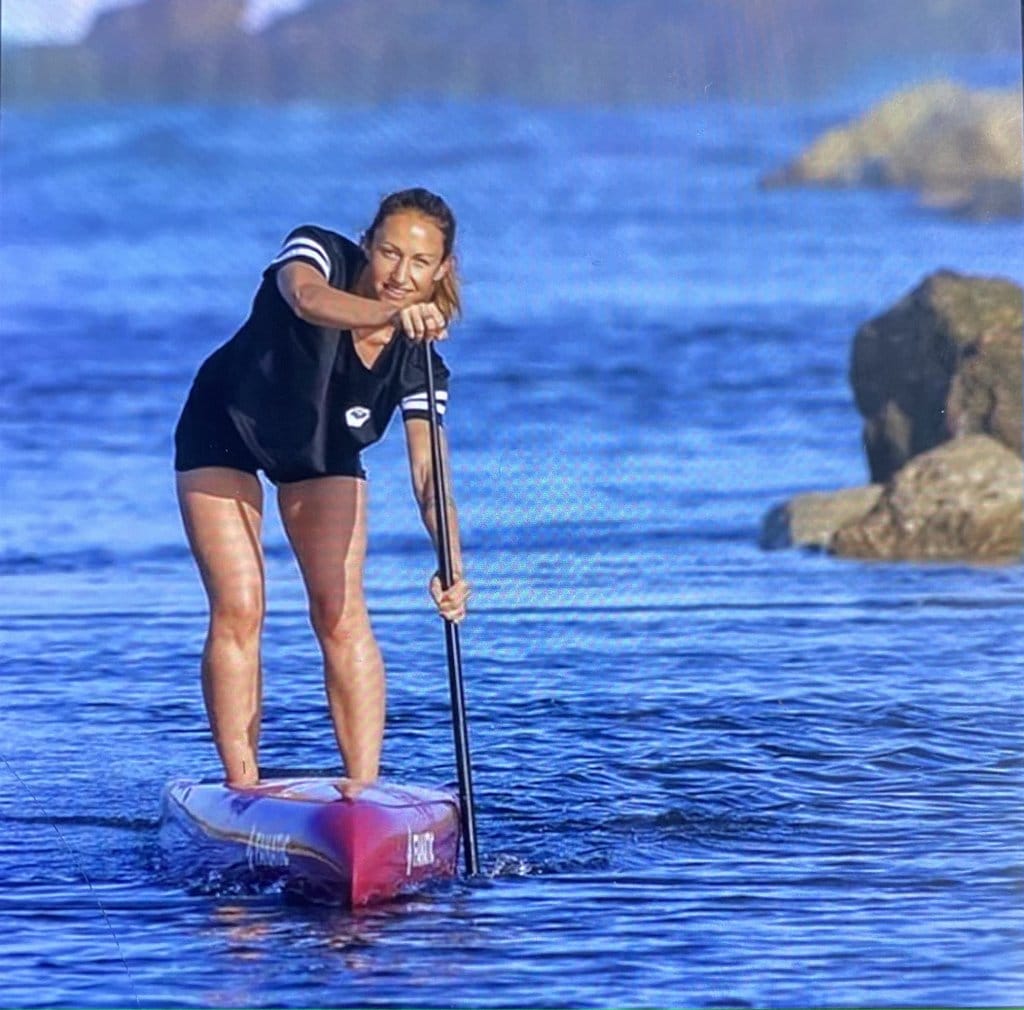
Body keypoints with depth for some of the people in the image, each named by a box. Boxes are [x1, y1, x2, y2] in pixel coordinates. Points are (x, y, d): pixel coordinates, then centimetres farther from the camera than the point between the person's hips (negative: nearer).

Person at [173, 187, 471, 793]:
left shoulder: (420, 361, -23)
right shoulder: (318, 252, -28)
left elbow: (429, 474, -29)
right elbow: (307, 298, -53)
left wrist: (452, 566, -47)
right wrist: (389, 314, -72)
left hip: (323, 452, 2)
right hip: (226, 431, -2)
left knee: (341, 614, -8)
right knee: (238, 611, -10)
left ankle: (364, 789, -9)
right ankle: (242, 789, -7)